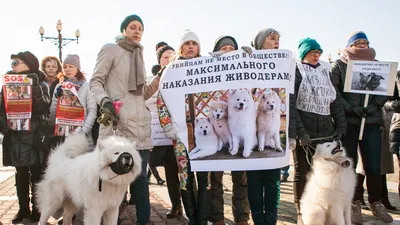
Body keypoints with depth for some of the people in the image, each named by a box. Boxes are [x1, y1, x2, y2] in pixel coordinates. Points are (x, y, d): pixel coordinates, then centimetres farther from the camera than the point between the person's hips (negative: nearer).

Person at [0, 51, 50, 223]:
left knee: (36, 176, 3)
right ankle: (23, 209, 19)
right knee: (21, 176, 10)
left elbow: (43, 108, -15)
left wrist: (35, 88, -23)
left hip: (34, 136, -4)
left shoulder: (40, 84, -3)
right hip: (16, 136, 4)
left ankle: (36, 209, 13)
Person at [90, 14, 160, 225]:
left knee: (140, 176, 5)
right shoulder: (110, 49, 5)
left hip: (140, 122, 6)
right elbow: (95, 81, -2)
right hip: (117, 121, -6)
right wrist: (105, 101, -19)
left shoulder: (139, 56, 23)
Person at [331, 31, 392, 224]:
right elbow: (333, 91, -4)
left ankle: (375, 202, 17)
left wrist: (374, 106, -9)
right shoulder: (339, 65, 7)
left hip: (372, 121, 2)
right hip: (347, 121, -2)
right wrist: (350, 108, -14)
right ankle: (354, 203, 15)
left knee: (373, 166, -1)